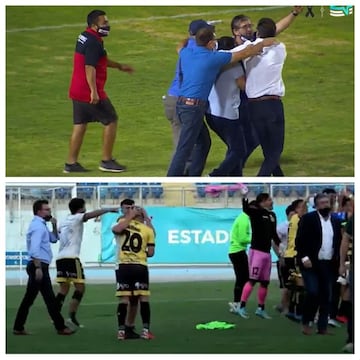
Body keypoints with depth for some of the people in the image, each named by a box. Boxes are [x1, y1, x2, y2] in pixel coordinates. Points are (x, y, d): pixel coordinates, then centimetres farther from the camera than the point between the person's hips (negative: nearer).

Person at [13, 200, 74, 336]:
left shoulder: (41, 225, 19)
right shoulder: (38, 226, -12)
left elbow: (54, 239, 26)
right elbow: (34, 249, -22)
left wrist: (54, 226, 10)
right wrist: (38, 268, -27)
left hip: (38, 266, 10)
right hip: (39, 265, -10)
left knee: (29, 298, 9)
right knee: (49, 297, -6)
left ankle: (18, 328, 10)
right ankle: (60, 327, -3)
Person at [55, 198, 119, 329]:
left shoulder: (64, 221, 21)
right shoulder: (76, 218, -1)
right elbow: (92, 214, -16)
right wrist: (108, 210, -15)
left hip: (60, 257, 8)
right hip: (71, 258, -8)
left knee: (64, 288, 11)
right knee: (80, 287, -4)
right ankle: (72, 317, -14)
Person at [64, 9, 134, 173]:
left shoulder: (84, 37, 14)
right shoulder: (93, 42, -17)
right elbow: (89, 67, -25)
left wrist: (119, 66, 34)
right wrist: (94, 92, -28)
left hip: (77, 91, 9)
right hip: (89, 93, -9)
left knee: (80, 125, 12)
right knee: (111, 121, 2)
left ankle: (71, 163, 12)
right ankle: (107, 161, 5)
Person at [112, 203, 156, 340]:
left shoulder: (123, 223, 7)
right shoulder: (148, 230, 6)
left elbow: (115, 229, -17)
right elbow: (151, 253, 2)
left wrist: (128, 217, -4)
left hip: (124, 266, 1)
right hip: (140, 267, -1)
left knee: (123, 299, 3)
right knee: (144, 298, 5)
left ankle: (121, 331, 2)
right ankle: (145, 330, 3)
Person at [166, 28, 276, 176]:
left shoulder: (185, 53, 7)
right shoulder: (213, 58, -10)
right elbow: (245, 53, -1)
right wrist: (263, 43, 12)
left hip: (181, 102, 9)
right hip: (194, 107, -9)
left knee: (203, 141, 21)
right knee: (184, 150, -8)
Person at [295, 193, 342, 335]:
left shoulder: (336, 222, 12)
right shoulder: (308, 218, -4)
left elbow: (339, 242, 16)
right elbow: (300, 240, -8)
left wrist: (338, 260, 5)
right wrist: (304, 258, -17)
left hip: (328, 264, 5)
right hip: (311, 263, -5)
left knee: (326, 295, 2)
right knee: (312, 292, -14)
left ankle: (322, 327, 7)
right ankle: (306, 323, 3)